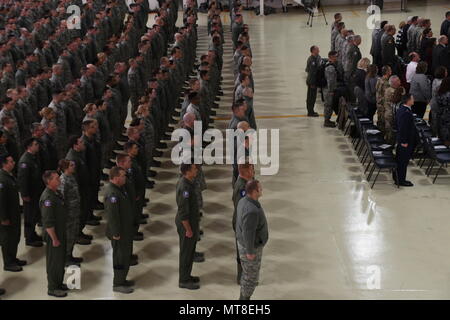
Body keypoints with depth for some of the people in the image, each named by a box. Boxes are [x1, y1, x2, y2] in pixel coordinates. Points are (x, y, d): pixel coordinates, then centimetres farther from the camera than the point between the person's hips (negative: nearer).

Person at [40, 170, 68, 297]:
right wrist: (54, 239, -22)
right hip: (53, 234, -9)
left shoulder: (57, 193, 7)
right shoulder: (47, 198, -24)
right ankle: (53, 288, 15)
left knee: (61, 259, 19)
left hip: (61, 232, 9)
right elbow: (48, 222, -25)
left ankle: (59, 283, 34)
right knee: (54, 261, 2)